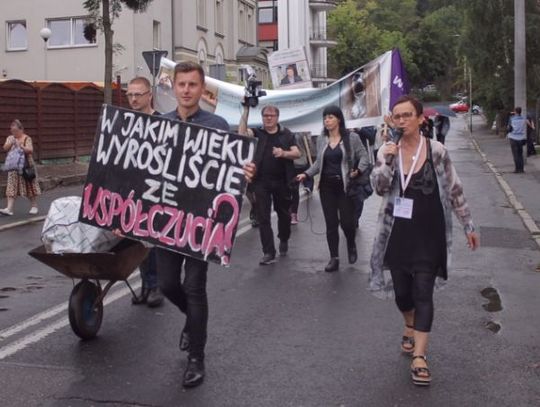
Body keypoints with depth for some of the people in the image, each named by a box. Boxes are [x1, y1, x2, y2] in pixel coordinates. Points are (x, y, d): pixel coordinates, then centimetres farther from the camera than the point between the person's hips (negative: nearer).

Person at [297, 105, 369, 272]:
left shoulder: (352, 137, -3)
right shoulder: (321, 139, 7)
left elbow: (363, 156, -1)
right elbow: (319, 162, 12)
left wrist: (358, 171, -18)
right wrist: (306, 174, -2)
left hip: (345, 185, -3)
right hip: (327, 186, 3)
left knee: (346, 221, -3)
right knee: (331, 223, 3)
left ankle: (351, 246, 29)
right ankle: (334, 258, 10)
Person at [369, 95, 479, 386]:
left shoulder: (436, 151, -7)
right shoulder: (387, 151, 0)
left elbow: (455, 191, 0)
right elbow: (379, 187, -10)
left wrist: (469, 226, 3)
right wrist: (388, 160, -26)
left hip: (428, 235, -3)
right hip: (397, 234, 3)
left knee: (423, 293, -4)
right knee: (401, 291, 13)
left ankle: (419, 357, -2)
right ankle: (410, 328, 43)